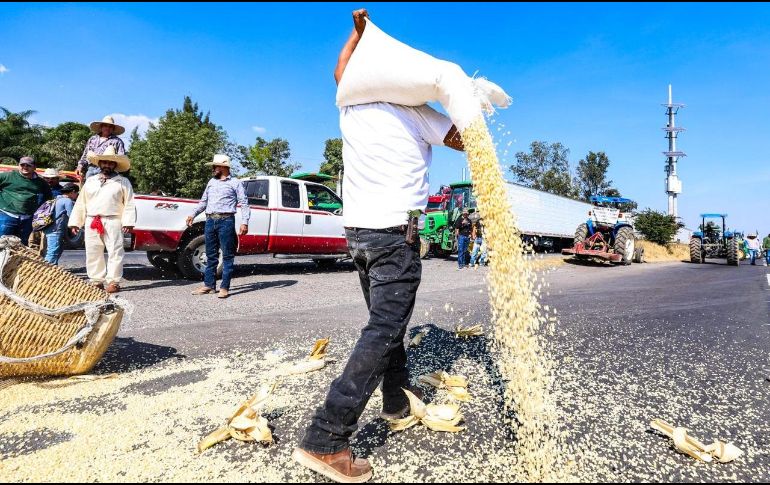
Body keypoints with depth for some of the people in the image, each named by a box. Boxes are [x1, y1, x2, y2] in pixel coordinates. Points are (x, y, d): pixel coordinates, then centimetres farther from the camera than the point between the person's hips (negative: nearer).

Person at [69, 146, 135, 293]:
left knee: (115, 252, -6)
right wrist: (75, 222, 12)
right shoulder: (90, 181, 18)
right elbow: (81, 203, 18)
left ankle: (113, 281, -2)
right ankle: (96, 281, 16)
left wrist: (128, 222, -13)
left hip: (113, 222, -4)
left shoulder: (123, 182, 5)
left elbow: (129, 204, -3)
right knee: (93, 253, 7)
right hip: (92, 222, 5)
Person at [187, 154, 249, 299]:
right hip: (210, 221, 6)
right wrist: (193, 215, 14)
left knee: (227, 255, -3)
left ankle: (224, 287, -1)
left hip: (226, 221, -6)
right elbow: (203, 201, 26)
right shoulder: (211, 182, 20)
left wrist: (244, 222, -13)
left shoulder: (235, 183, 4)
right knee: (211, 255, 9)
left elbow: (244, 204, -1)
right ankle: (209, 285, 15)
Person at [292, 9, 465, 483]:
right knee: (383, 331, -9)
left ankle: (399, 400, 34)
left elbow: (341, 70, 34)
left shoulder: (351, 106, 13)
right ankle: (325, 441, -11)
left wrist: (359, 30, 41)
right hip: (395, 232, -7)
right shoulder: (416, 114, -1)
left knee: (386, 321, 19)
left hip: (358, 229, 7)